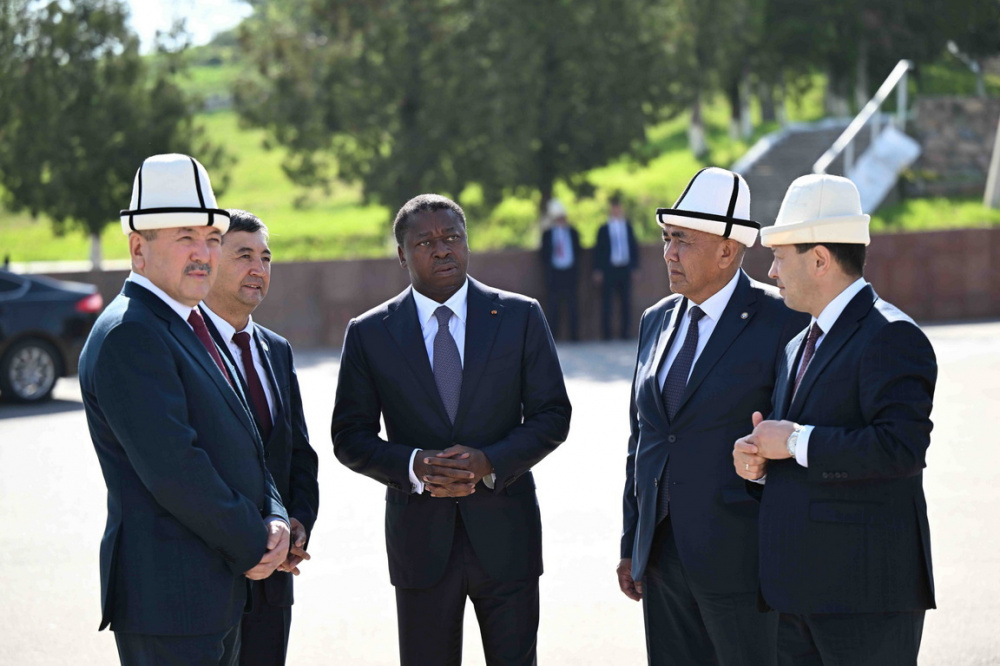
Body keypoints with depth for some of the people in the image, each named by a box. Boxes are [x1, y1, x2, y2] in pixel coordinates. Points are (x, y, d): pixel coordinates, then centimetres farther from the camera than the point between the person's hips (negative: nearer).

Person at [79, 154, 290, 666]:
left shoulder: (191, 329, 17)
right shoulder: (128, 336, -16)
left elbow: (241, 445, 19)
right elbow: (173, 469, -22)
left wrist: (275, 521, 0)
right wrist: (252, 547, -12)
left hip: (216, 588, 10)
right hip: (167, 595, -10)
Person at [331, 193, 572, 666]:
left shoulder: (520, 317, 2)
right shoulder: (369, 334, 2)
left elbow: (552, 414, 1)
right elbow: (350, 436, 3)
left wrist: (490, 462, -15)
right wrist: (414, 466, -16)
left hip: (504, 533, 0)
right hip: (420, 536, 0)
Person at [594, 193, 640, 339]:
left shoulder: (627, 226, 10)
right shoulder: (604, 229, 2)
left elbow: (634, 247, 14)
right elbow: (598, 249, 1)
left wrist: (635, 266, 7)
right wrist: (598, 271, -5)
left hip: (625, 269, 3)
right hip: (609, 270, -3)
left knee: (626, 302, 4)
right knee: (607, 302, -2)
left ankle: (626, 331, 9)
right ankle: (606, 332, 2)